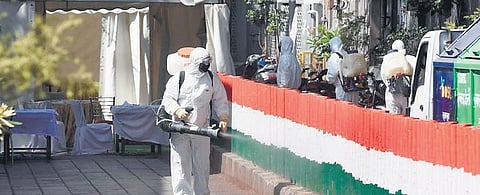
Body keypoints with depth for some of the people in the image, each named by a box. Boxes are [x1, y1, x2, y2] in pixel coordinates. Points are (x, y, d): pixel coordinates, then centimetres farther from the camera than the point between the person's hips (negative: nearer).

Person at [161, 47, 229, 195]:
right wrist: (178, 110, -20)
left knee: (202, 165, 8)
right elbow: (168, 99, -1)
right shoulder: (178, 79, -2)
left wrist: (223, 119, -4)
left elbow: (220, 101, 10)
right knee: (180, 165, -6)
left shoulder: (213, 79, 5)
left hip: (202, 130, 2)